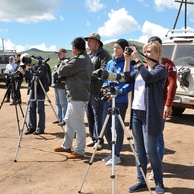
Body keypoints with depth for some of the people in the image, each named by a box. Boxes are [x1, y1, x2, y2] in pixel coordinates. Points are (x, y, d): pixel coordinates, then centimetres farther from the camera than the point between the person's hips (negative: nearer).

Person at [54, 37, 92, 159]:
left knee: (78, 124, -3)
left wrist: (62, 66, 6)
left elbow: (62, 71, -15)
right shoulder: (86, 59, 15)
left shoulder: (79, 60, -18)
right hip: (75, 96, 11)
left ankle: (80, 151, 5)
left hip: (77, 97, -11)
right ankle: (67, 146, 32)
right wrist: (65, 76, 8)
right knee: (69, 121, 20)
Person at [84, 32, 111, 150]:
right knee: (90, 116, 11)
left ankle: (99, 140, 5)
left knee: (97, 116, -4)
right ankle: (94, 138, 21)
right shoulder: (88, 55, 20)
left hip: (97, 91, -8)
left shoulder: (104, 54, -5)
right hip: (87, 90, 8)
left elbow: (103, 71, -19)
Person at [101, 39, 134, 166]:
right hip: (108, 100, 7)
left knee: (118, 128, 1)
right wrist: (105, 87, -1)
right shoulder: (110, 63, 12)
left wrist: (117, 92, -21)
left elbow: (130, 84, -12)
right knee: (105, 127, 10)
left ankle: (117, 156, 15)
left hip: (120, 101, -7)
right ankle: (113, 152, 28)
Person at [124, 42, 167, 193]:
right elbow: (127, 79, 7)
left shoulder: (161, 68, -4)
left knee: (150, 151, -3)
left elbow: (149, 77, -22)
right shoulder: (140, 69, 16)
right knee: (139, 150, 10)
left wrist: (137, 60, -18)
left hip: (150, 115, -7)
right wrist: (127, 60, 1)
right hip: (136, 113, 7)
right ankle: (141, 181, 20)